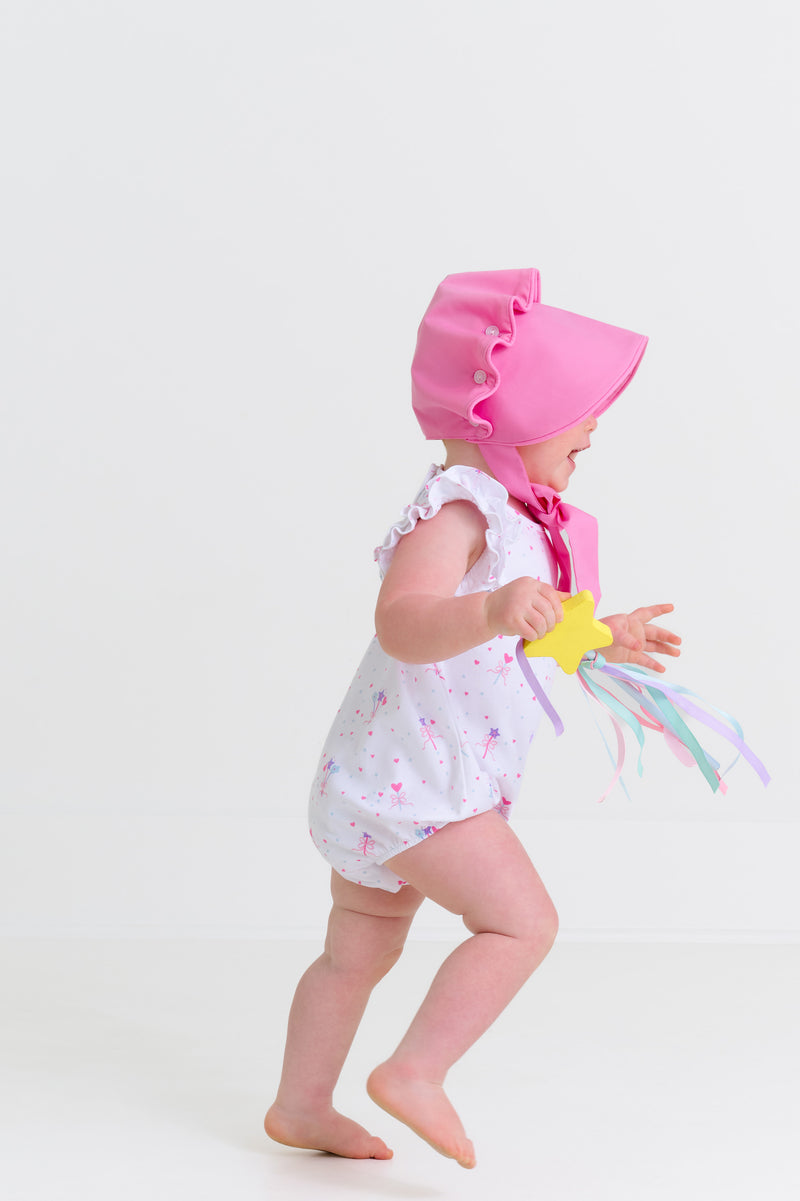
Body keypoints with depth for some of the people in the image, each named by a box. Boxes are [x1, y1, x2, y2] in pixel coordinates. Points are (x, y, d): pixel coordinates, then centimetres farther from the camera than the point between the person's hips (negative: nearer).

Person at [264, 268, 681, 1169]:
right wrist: (493, 612, -53)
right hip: (415, 784, -11)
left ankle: (301, 1107, 30)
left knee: (360, 952, 19)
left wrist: (602, 638, 21)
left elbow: (517, 638, 28)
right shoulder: (457, 511, -20)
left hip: (378, 784, 11)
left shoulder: (507, 513, 14)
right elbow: (402, 624, -37)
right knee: (521, 919, -13)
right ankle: (416, 1074, -11)